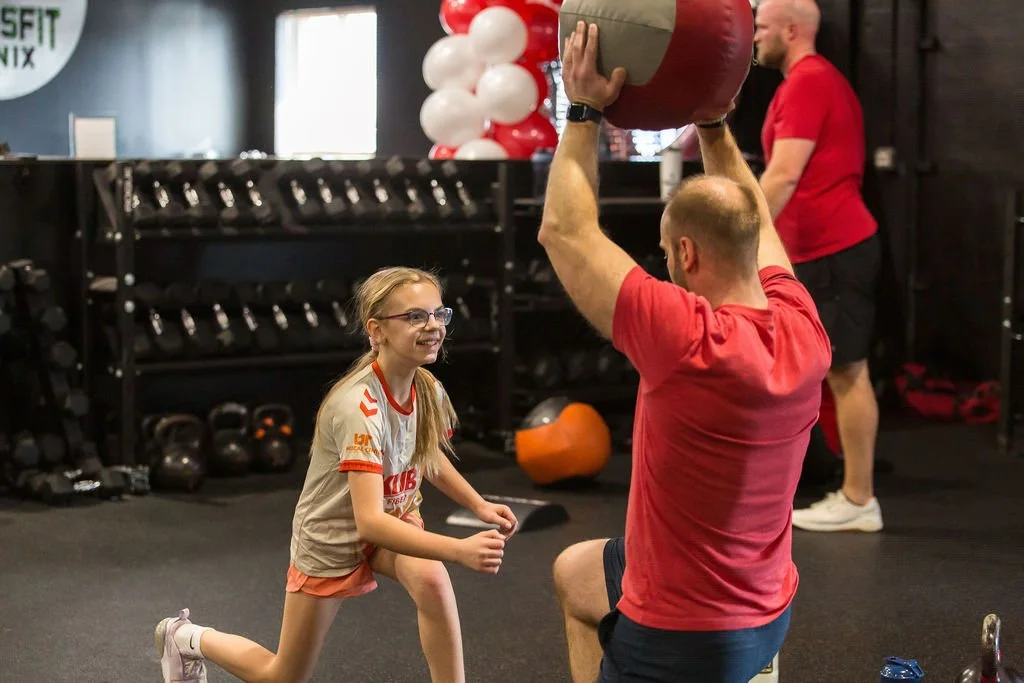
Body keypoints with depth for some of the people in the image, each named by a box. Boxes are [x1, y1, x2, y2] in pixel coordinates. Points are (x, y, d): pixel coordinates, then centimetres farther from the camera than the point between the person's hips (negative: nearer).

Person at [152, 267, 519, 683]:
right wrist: (459, 550, -53)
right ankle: (186, 638, 39)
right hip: (331, 539, -5)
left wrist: (479, 506, -2)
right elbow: (369, 521, -44)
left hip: (395, 518, 5)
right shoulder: (359, 407, -36)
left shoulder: (428, 390, -13)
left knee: (431, 581, -31)